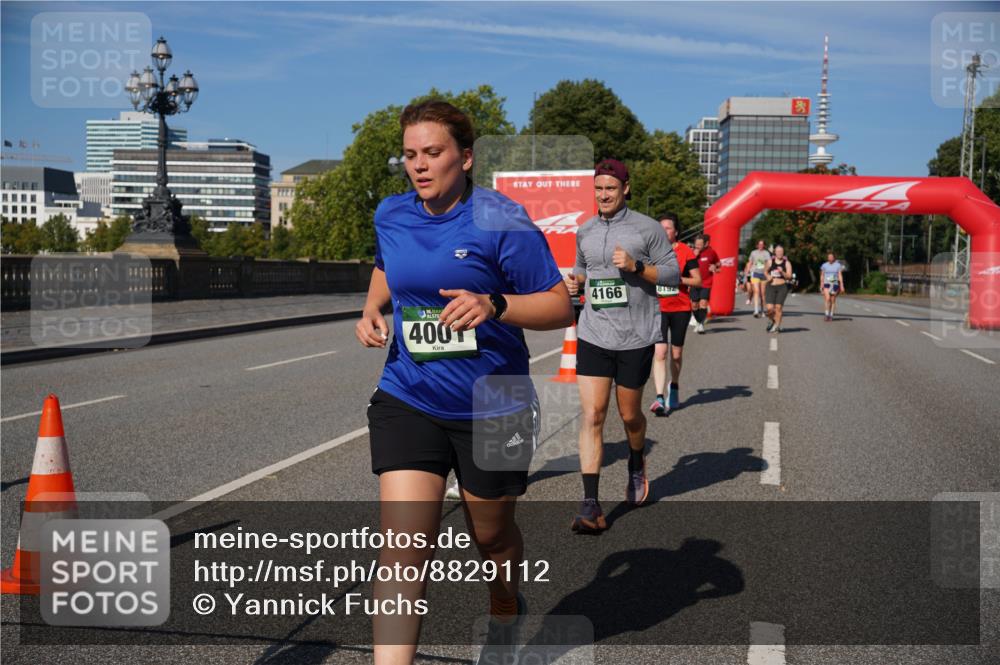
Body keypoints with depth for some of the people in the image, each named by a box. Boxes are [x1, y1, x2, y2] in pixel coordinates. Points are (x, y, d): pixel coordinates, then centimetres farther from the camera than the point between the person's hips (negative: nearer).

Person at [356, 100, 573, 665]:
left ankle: (506, 607, 53)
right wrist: (372, 311, 5)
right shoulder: (391, 215, 2)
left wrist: (494, 306, -30)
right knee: (404, 551, -10)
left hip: (493, 409, -2)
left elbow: (560, 307, -13)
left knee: (492, 535, 19)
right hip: (408, 401, 3)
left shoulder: (502, 221, -13)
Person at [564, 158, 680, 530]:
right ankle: (590, 506, -8)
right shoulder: (584, 231, 10)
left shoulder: (647, 228, -3)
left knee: (629, 415, 11)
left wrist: (636, 266, -17)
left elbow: (673, 274, -2)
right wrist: (575, 280, 3)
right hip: (593, 335, 3)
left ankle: (637, 465, 45)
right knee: (592, 416, -8)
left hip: (635, 337, -2)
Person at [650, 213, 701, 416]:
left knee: (676, 354, 11)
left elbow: (698, 280, -3)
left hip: (680, 309, 0)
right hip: (658, 308, 0)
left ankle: (674, 387, 37)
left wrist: (678, 278, -15)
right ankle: (660, 398, -15)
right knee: (659, 352, -13)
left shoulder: (685, 252, -2)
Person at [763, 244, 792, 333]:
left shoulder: (787, 263, 2)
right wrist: (768, 276, 1)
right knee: (770, 308, -8)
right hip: (771, 286, 1)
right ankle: (771, 320, 22)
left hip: (782, 287, -1)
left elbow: (789, 276, -3)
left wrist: (782, 272, -20)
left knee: (778, 307, -5)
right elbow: (766, 272, 23)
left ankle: (777, 325, 9)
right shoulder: (770, 262, 8)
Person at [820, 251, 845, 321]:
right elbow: (822, 276, 11)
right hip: (826, 284, 0)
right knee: (827, 299, -18)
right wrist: (821, 285, 10)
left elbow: (840, 276, 0)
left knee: (833, 300, 3)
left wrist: (841, 285, -6)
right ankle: (826, 314, -13)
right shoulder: (824, 265, 5)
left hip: (835, 284, 0)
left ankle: (831, 315, 12)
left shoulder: (838, 265, 2)